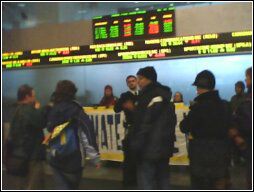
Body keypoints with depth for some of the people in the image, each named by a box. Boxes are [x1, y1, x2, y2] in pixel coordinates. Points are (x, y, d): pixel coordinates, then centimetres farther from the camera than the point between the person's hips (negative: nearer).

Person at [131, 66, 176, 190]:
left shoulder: (151, 96, -15)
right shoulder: (164, 94, 15)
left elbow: (146, 124, -21)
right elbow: (170, 122, 18)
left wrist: (137, 146, -15)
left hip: (149, 148, -10)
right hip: (164, 147, 10)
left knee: (146, 182, -3)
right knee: (163, 180, 16)